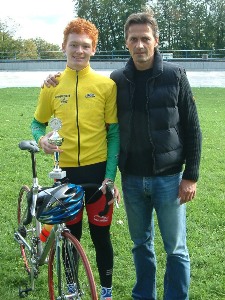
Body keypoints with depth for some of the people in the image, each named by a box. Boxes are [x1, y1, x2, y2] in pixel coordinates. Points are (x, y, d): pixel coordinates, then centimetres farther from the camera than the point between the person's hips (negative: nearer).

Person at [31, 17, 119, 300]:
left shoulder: (106, 85, -5)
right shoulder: (52, 86, 1)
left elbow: (114, 134, -3)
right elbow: (37, 123, 12)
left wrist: (110, 176, -10)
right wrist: (41, 139, -11)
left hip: (98, 171, -1)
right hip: (66, 172, 2)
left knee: (100, 235, 10)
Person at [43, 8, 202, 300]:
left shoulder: (175, 75, -5)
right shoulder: (117, 80, 3)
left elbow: (192, 128, -3)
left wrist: (191, 176, -7)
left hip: (168, 177, -3)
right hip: (132, 178, 3)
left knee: (176, 248, 6)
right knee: (141, 243, 17)